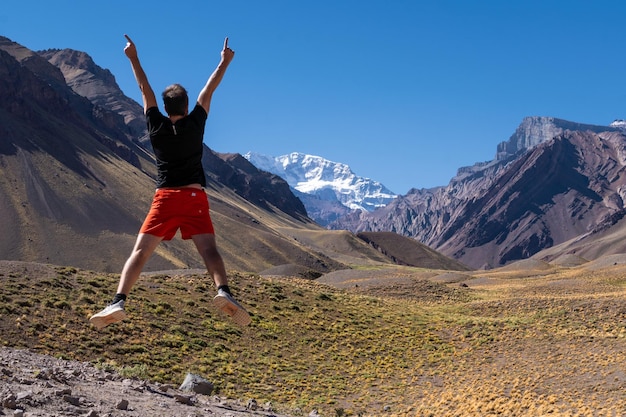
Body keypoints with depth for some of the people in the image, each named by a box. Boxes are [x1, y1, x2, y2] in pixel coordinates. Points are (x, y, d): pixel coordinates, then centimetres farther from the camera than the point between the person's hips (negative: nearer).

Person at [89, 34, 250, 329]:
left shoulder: (156, 127, 6)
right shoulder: (195, 123, 4)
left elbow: (145, 89, 15)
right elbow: (210, 89, 13)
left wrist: (133, 58, 24)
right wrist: (225, 61, 23)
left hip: (164, 199, 1)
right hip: (194, 197, 0)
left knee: (140, 252, -3)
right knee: (209, 250, -12)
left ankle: (118, 303, -16)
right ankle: (223, 291, -35)